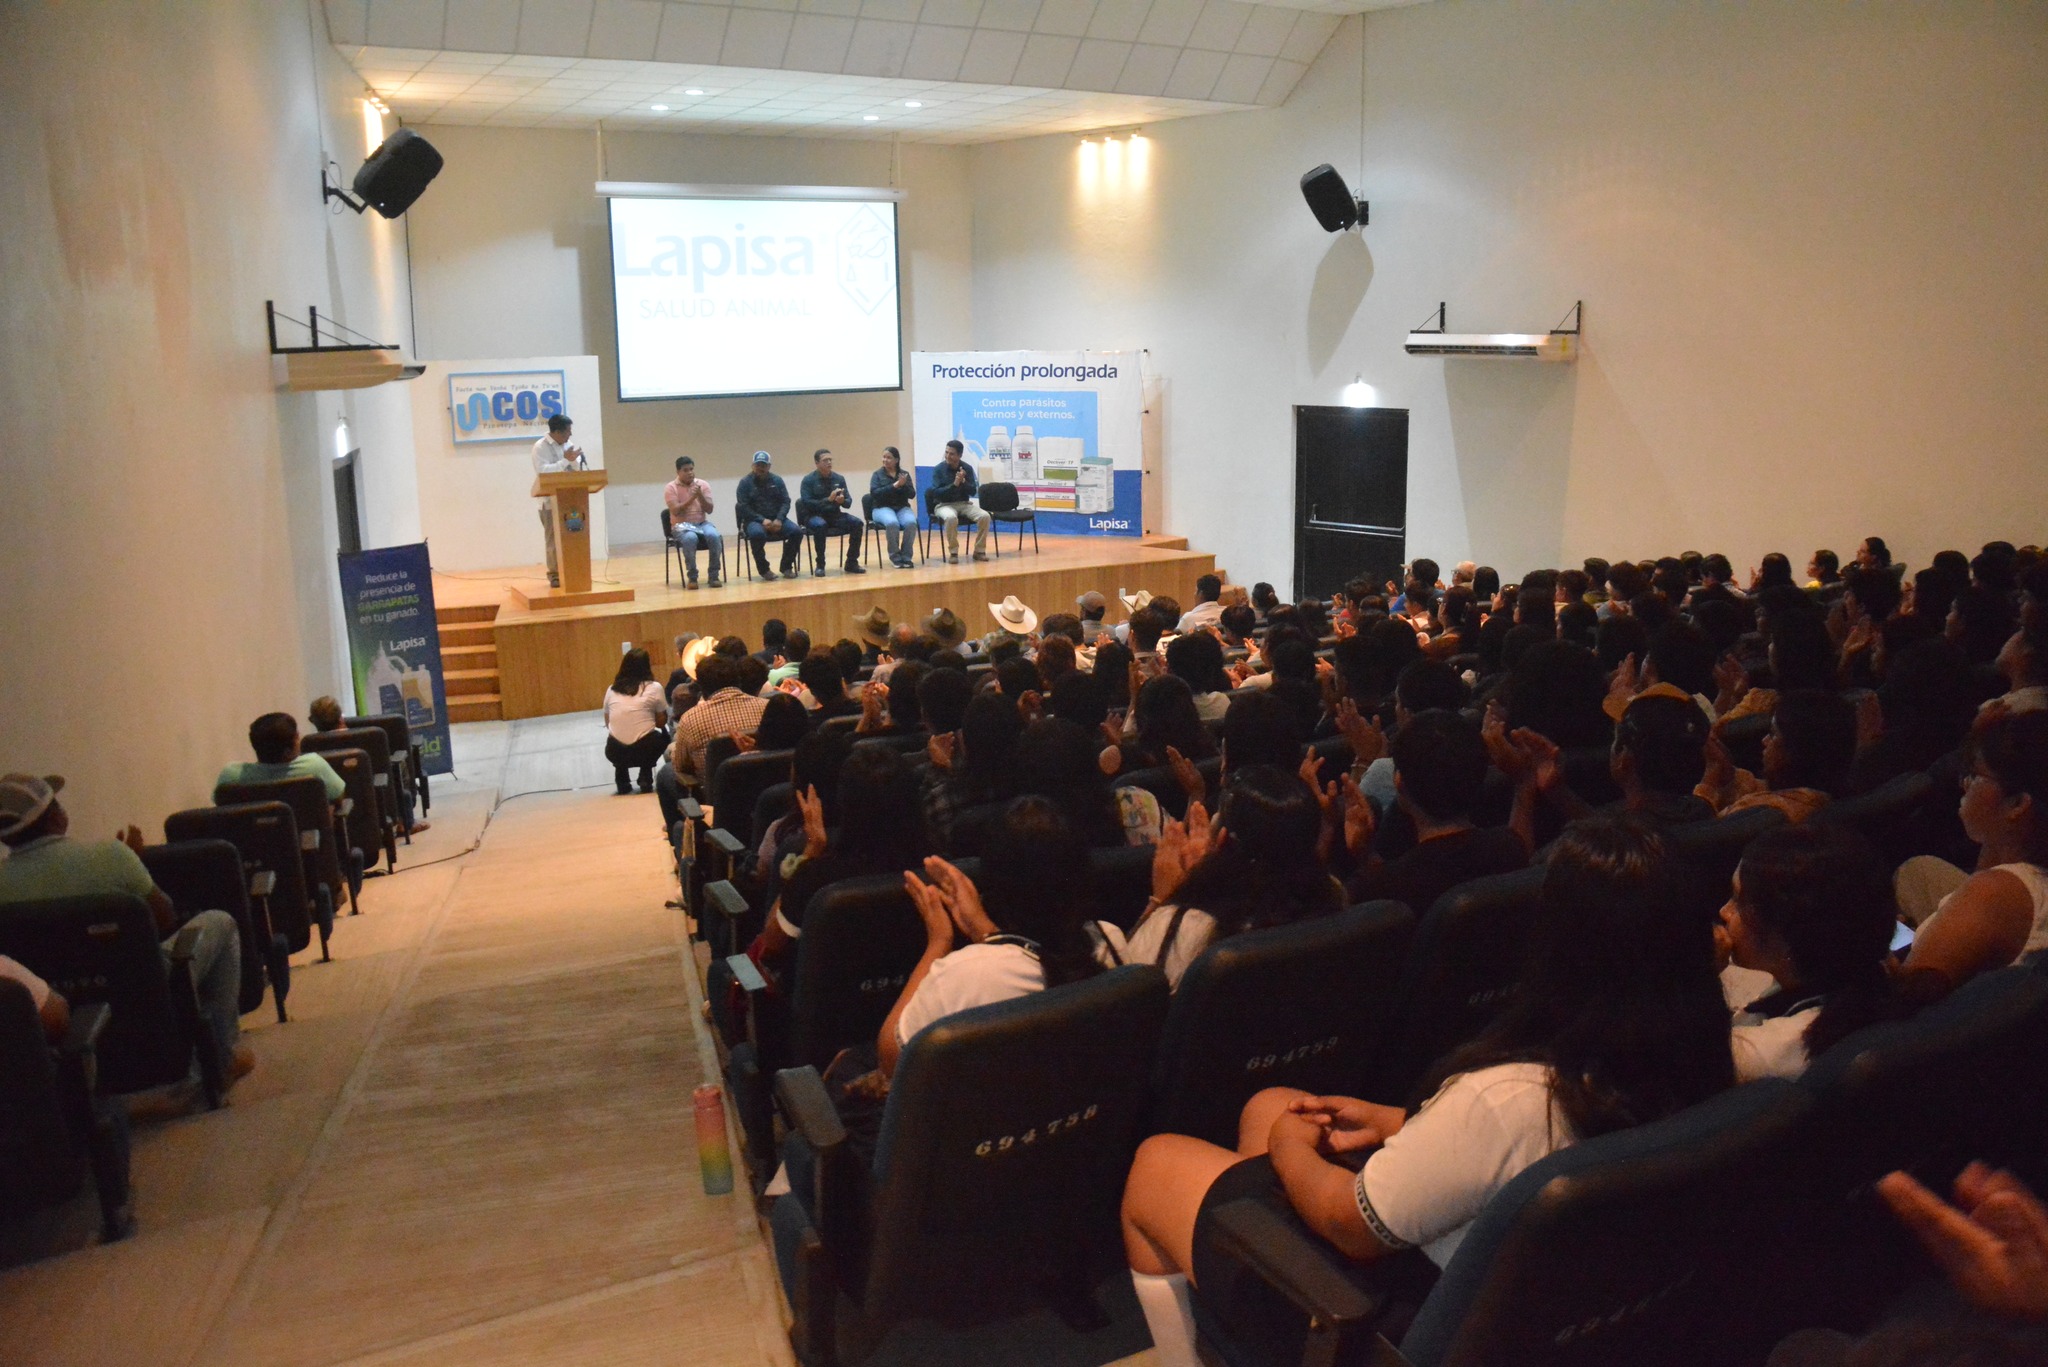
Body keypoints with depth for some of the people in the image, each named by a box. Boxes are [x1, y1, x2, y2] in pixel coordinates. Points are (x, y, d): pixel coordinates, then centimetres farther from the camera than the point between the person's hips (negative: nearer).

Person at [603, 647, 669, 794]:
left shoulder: (612, 690, 10)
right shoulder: (654, 688, 1)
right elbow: (662, 722, 8)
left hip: (614, 752, 3)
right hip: (644, 750, -3)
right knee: (663, 736, 29)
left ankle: (622, 781, 19)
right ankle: (645, 779, 13)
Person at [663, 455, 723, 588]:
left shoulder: (703, 484, 5)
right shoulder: (671, 488, -3)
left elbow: (709, 510, -1)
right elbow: (675, 511, -14)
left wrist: (700, 496, -18)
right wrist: (692, 498, -22)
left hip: (702, 523, 3)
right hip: (681, 526, -3)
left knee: (714, 536, -32)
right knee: (690, 538, -38)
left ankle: (714, 575, -20)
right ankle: (692, 577, -23)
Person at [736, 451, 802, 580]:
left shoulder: (777, 480, 9)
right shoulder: (745, 482, -1)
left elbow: (785, 501, 4)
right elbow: (743, 507, -8)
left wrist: (779, 519, -16)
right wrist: (762, 520, -21)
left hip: (776, 519, 3)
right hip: (754, 520, -3)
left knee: (797, 531, -23)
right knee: (757, 534, -38)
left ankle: (786, 566, -2)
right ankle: (764, 569, -16)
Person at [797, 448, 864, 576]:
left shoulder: (839, 478, 7)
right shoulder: (808, 480, -5)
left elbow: (849, 501, 6)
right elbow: (807, 503, -15)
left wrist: (843, 501, -19)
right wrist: (828, 500, -24)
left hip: (834, 514, 4)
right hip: (814, 515, -4)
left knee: (857, 523, -20)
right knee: (820, 525, -38)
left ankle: (851, 563, -10)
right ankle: (820, 565, -24)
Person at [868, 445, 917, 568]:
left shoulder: (905, 474, 10)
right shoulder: (877, 474, 4)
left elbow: (912, 494, 3)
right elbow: (874, 493, -12)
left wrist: (903, 485, -17)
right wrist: (894, 486, -18)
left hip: (902, 507, 2)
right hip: (883, 508, -2)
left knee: (911, 523, -32)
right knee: (892, 523, -36)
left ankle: (906, 556, -19)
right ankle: (895, 557, -21)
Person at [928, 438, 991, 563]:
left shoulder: (967, 468, 1)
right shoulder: (939, 469, -7)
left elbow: (973, 491, -2)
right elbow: (936, 493, -14)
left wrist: (963, 482, -21)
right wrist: (954, 484, -25)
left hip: (964, 503, 3)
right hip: (944, 504, -3)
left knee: (984, 516, -23)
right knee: (951, 518, -39)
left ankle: (979, 550, -8)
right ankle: (953, 552, -22)